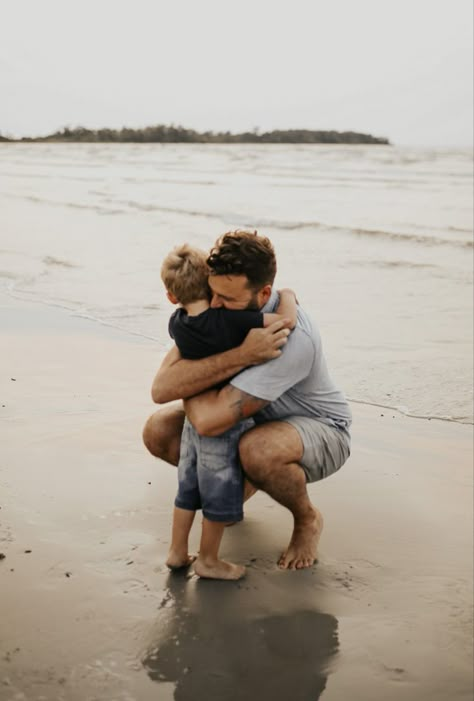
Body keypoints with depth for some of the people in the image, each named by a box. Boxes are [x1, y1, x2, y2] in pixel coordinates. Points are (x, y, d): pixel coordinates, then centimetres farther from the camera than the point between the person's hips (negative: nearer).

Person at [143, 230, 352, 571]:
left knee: (258, 450, -40)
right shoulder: (213, 307, -17)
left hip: (320, 431, -6)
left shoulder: (292, 338, -38)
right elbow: (161, 389, -28)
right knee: (158, 431, -9)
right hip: (257, 421, 7)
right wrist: (239, 355, -39)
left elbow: (209, 421, -43)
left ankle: (307, 520, -5)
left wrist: (186, 383, -21)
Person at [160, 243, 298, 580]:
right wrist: (287, 295, -6)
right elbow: (287, 321, -24)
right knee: (220, 495, 10)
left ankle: (177, 551, 32)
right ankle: (208, 561, 24)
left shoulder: (177, 325, -7)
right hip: (228, 422, -5)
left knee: (188, 488, 20)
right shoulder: (230, 320, -24)